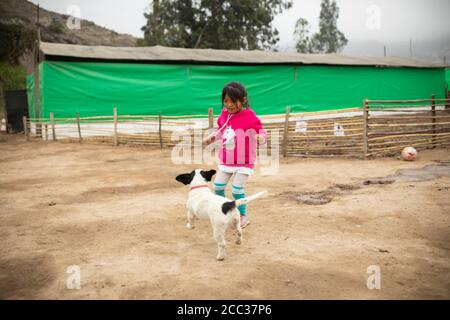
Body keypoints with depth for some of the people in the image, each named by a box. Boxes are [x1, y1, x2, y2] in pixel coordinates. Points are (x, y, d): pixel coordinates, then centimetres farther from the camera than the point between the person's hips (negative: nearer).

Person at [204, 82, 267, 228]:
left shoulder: (250, 117, -18)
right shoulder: (224, 115, 1)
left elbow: (262, 132, -18)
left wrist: (260, 138, -40)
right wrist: (212, 137, 4)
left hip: (244, 161, -6)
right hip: (226, 160, 6)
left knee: (237, 189, -7)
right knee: (218, 186, 9)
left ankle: (243, 215, 15)